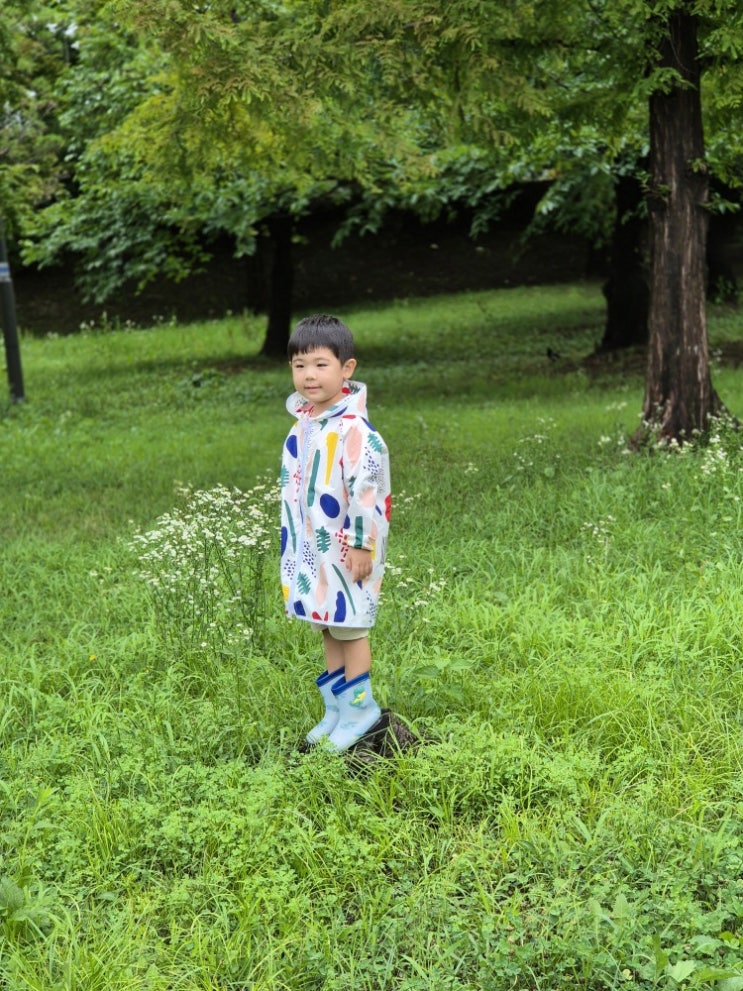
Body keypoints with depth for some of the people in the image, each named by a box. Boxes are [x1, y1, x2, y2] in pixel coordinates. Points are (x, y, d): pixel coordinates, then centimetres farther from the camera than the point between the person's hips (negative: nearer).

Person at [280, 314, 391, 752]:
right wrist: (295, 545, 20)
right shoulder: (304, 421, 7)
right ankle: (336, 709, 26)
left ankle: (359, 708, 15)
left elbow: (366, 488, -21)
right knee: (329, 626, 16)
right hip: (313, 548, 9)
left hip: (346, 550, -8)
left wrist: (362, 545, -19)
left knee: (349, 627, 2)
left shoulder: (353, 429, -21)